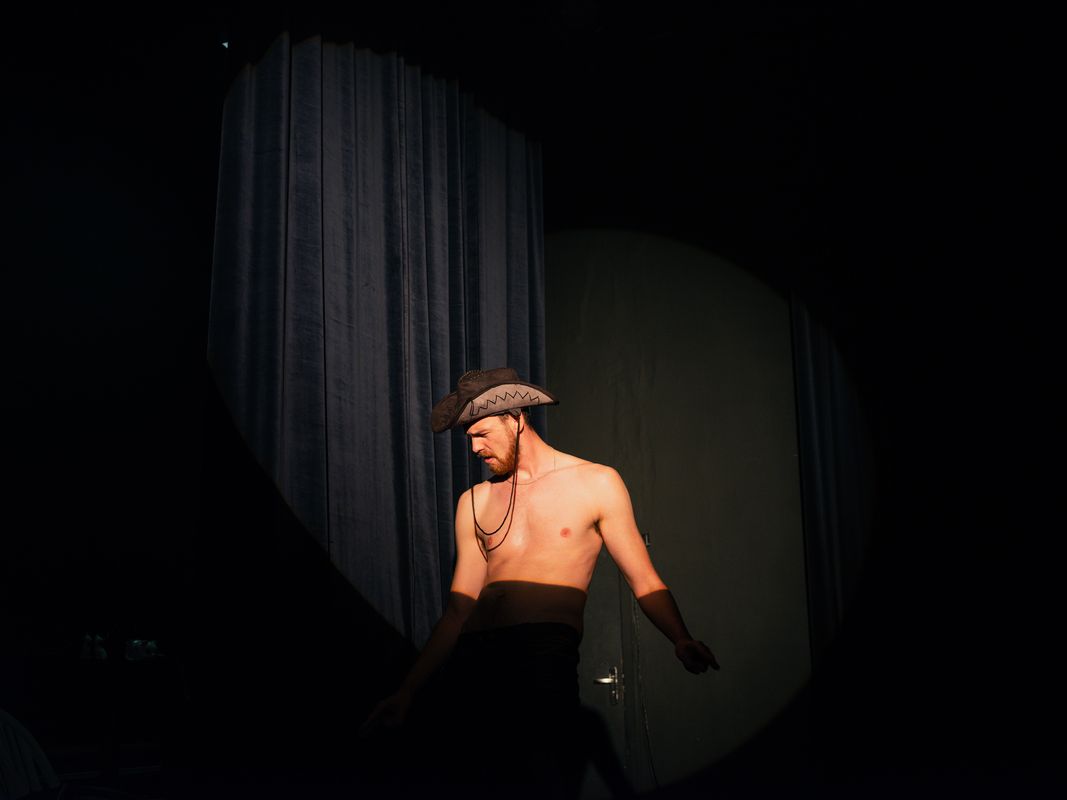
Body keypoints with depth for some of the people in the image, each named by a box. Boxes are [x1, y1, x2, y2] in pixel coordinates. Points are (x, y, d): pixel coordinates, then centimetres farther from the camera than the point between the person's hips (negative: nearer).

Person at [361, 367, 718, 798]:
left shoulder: (596, 483, 8)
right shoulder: (474, 502, 19)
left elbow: (645, 581, 6)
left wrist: (682, 639, -13)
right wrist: (407, 691, 12)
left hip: (546, 654, -3)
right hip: (472, 656, 4)